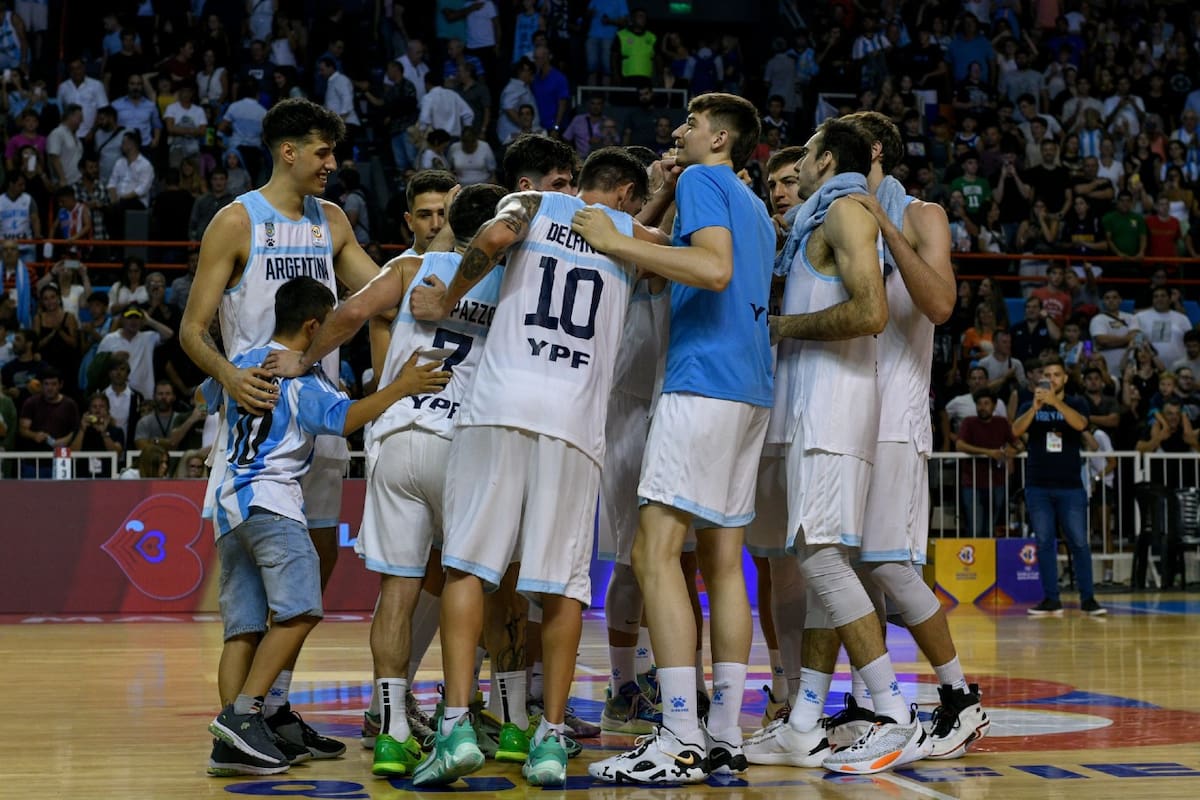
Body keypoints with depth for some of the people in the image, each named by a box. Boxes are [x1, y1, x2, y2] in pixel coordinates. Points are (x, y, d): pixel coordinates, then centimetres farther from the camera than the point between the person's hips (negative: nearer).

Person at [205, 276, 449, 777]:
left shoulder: (240, 365, 19)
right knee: (297, 611, -16)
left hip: (229, 501, 8)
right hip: (270, 499, -8)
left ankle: (230, 743, -5)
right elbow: (344, 418, -20)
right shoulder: (301, 378, -5)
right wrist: (400, 388, -17)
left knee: (243, 629, 3)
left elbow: (208, 396, 39)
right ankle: (244, 712, -27)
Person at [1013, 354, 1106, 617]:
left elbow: (1080, 424, -18)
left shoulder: (1076, 404, 4)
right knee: (1045, 543, 2)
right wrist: (1035, 408, -28)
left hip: (1071, 486, -1)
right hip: (1038, 487, 1)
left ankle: (1087, 599, 2)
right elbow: (1016, 431, -11)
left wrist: (1056, 402, -33)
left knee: (1079, 543, -2)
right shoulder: (1029, 406, 7)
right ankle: (1051, 600, 5)